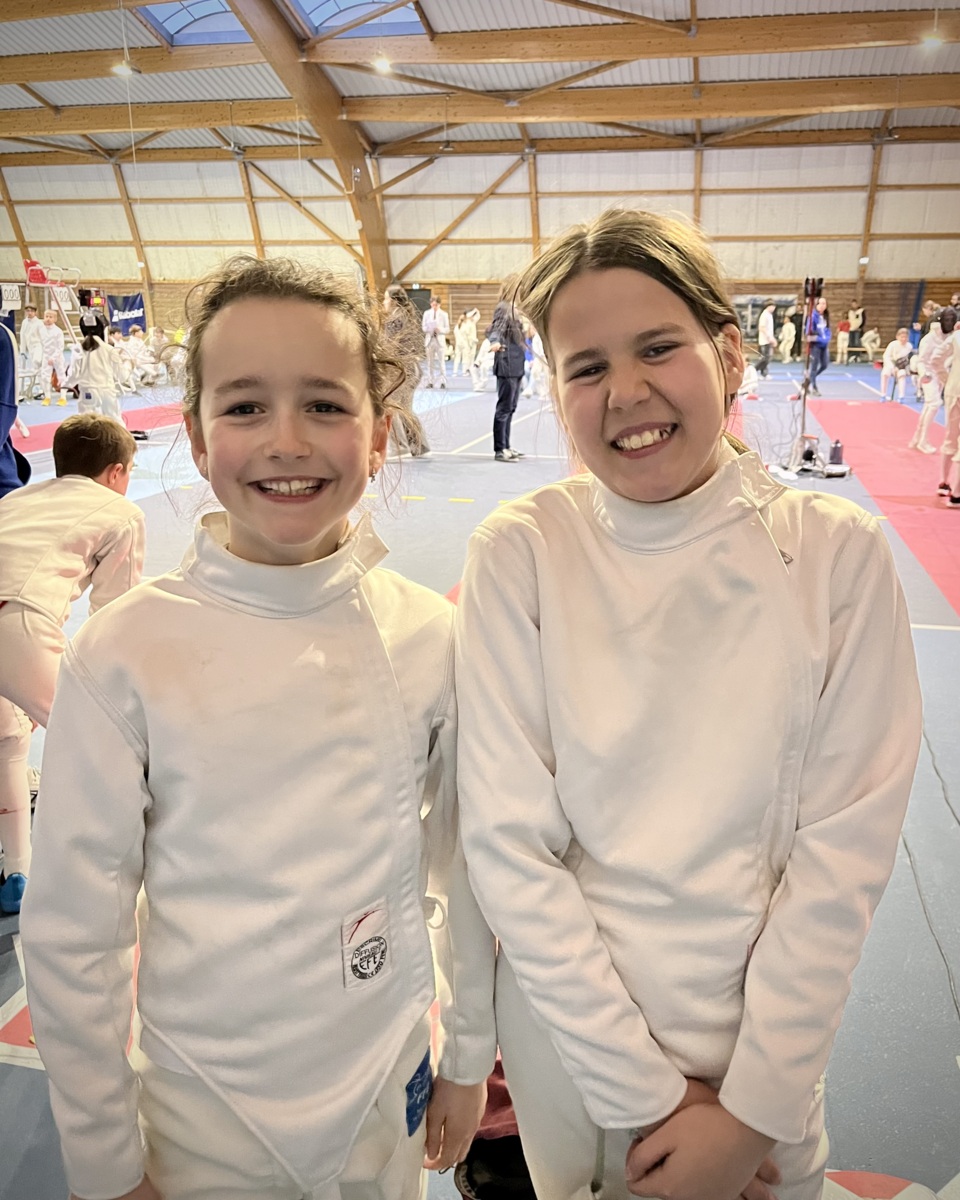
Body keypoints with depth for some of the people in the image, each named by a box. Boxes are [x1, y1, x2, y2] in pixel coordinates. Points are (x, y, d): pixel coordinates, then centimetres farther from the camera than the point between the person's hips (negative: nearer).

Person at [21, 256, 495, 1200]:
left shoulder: (430, 637, -13)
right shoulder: (124, 654, -18)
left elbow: (465, 865, -3)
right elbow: (70, 932, -9)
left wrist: (469, 1056, 6)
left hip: (389, 1084, 2)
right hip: (203, 1104, -1)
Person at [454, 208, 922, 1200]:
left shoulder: (836, 552, -12)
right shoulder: (520, 554, -15)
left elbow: (845, 843, -10)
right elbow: (507, 842, -15)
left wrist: (756, 1105, -10)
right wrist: (643, 1092, -12)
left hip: (767, 1033, 1)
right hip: (570, 1023, 0)